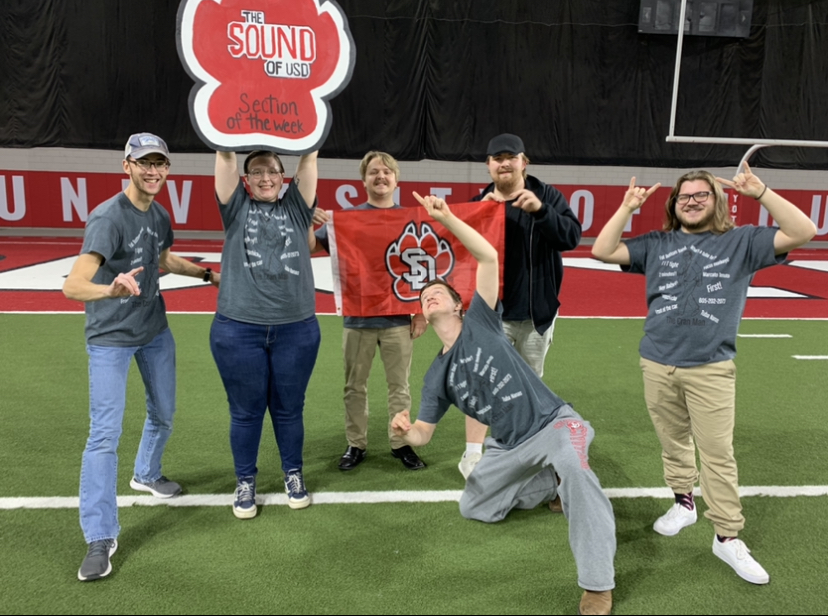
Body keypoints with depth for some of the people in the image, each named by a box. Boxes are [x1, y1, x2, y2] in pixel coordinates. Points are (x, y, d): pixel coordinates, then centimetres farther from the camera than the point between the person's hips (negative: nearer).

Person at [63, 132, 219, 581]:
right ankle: (100, 539, 2)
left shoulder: (159, 216, 0)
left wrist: (208, 273, 24)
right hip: (110, 338, -7)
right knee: (105, 433, -8)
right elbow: (73, 285, -35)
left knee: (163, 413, 20)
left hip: (155, 330, 7)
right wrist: (111, 290, -55)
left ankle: (146, 474, 49)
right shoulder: (107, 217, -24)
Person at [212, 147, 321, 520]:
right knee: (246, 411, 10)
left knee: (289, 409, 13)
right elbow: (225, 157, -1)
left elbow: (309, 158, 2)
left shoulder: (296, 207, 10)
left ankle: (294, 475, 32)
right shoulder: (236, 207, 8)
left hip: (296, 329, 1)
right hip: (238, 329, 0)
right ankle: (245, 482, 28)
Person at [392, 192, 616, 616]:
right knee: (473, 509, 17)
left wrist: (445, 217, -20)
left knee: (571, 466, -39)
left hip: (553, 422, -7)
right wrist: (403, 430, -18)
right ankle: (551, 483, 28)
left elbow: (489, 257, -16)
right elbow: (422, 434, 6)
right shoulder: (437, 375, 6)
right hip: (509, 447, 7)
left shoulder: (480, 322, -5)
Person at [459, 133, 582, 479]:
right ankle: (472, 455, 1)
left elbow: (572, 237, -15)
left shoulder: (547, 196, -2)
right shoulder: (478, 203, 3)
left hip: (538, 312, 1)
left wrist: (541, 210, -30)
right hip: (492, 312, 0)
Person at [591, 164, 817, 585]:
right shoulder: (656, 245, 10)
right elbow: (603, 252, 3)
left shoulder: (741, 242, 5)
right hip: (657, 364, 3)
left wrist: (760, 192, -10)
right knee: (674, 443, 14)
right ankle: (683, 503, 34)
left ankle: (728, 538, 7)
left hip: (711, 368, -2)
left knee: (717, 454, -2)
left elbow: (802, 233, -5)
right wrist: (627, 208, -3)